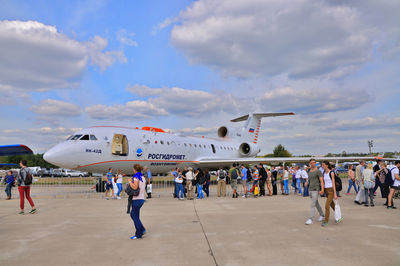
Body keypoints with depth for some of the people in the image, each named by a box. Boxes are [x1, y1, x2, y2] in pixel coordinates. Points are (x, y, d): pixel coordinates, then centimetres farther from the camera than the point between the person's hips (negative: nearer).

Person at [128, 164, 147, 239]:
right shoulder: (143, 177, 12)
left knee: (135, 217, 2)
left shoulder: (136, 177, -13)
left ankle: (138, 234, 8)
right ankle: (142, 229, 18)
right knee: (132, 215, 20)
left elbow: (135, 187, -28)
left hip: (136, 199, -9)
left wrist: (130, 181, -12)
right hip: (141, 198, 9)